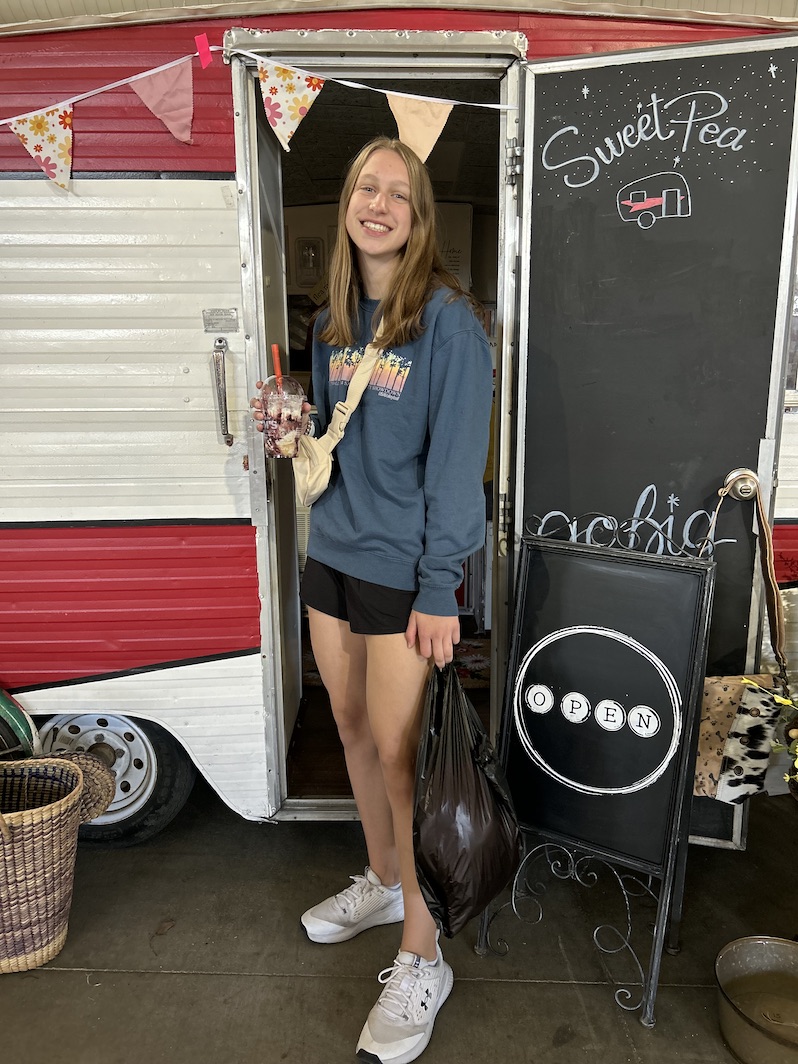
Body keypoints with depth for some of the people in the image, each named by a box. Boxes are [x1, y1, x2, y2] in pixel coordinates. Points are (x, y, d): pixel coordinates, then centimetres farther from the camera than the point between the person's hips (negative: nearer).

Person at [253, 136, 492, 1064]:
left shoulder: (447, 320, -10)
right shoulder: (333, 321, 11)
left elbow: (455, 458, -15)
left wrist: (439, 589, -17)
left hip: (405, 567, -7)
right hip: (332, 552, 7)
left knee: (398, 752, -1)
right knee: (353, 728, 17)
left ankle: (422, 957, 20)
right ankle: (383, 882, 42)